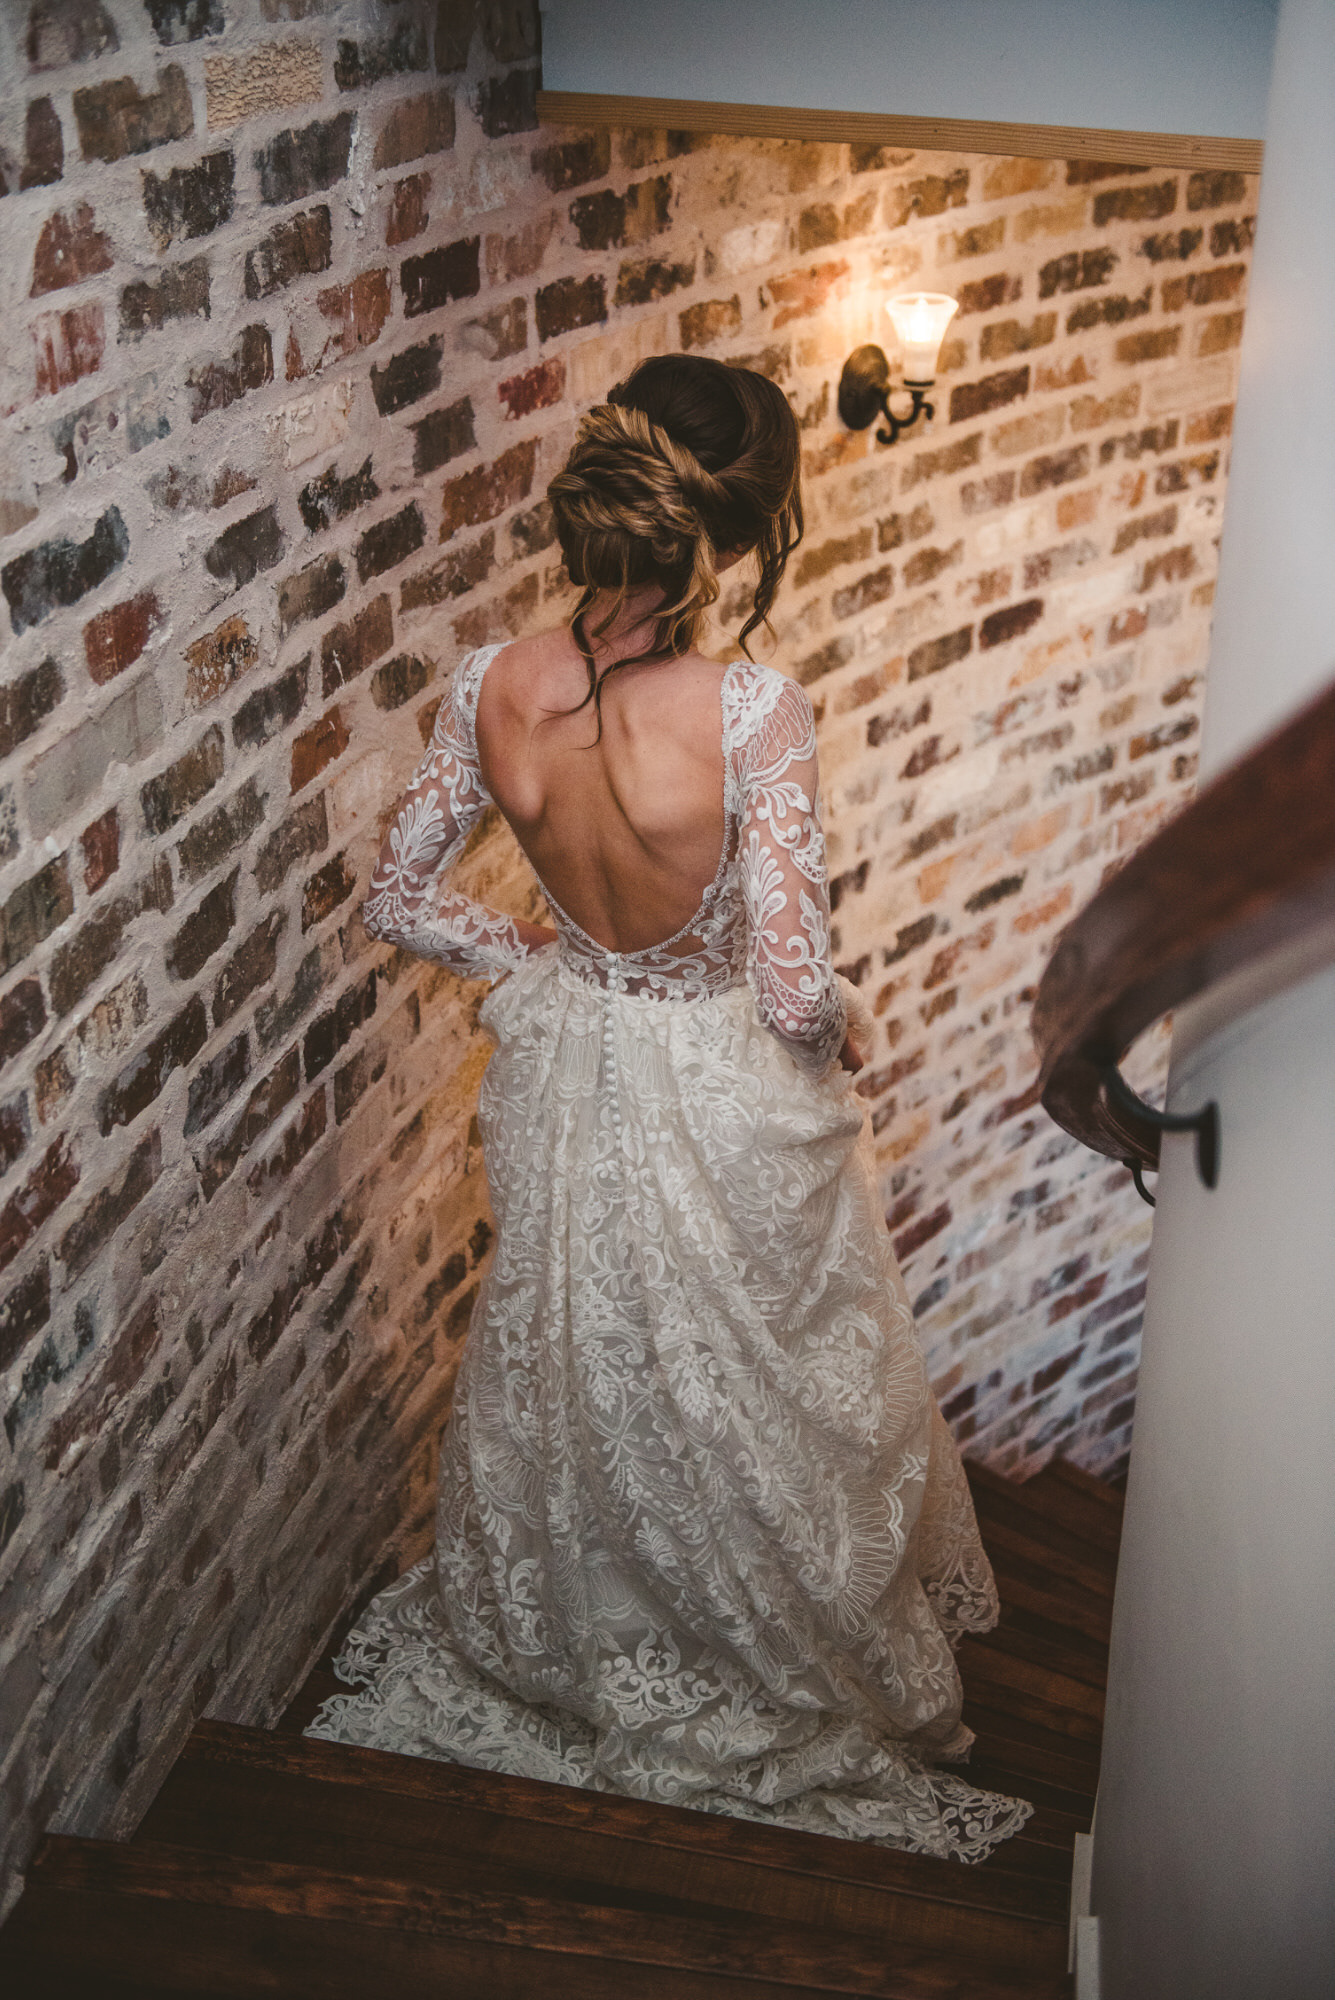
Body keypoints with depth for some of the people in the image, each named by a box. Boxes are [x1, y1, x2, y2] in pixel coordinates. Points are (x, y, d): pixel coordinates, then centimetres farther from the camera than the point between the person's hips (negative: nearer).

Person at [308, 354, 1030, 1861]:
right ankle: (793, 1664, 46)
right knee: (759, 1387, 22)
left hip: (567, 1073, 5)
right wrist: (846, 1022, -4)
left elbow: (398, 901, -5)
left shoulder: (492, 689, -17)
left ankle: (574, 1643, 54)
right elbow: (795, 987, -27)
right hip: (724, 1098, -4)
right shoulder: (754, 715, -31)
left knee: (568, 1365, 28)